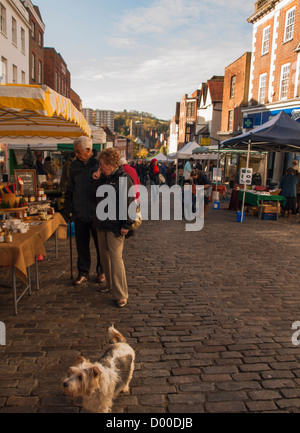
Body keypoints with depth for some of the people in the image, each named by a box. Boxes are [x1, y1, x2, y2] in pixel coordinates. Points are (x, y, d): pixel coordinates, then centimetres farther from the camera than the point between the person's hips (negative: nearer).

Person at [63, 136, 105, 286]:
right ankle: (83, 273, 24)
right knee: (82, 245, 11)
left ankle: (101, 271, 28)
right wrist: (68, 209, 7)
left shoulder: (99, 164, -8)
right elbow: (70, 189, 13)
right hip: (79, 213, 4)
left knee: (100, 245, 10)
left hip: (97, 213, -3)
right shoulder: (74, 165, 5)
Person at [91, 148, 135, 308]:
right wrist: (95, 180, 2)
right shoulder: (103, 178, 13)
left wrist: (126, 225, -18)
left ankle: (121, 295, 0)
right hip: (102, 224, 8)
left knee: (116, 258, -8)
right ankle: (110, 284, 34)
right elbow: (95, 197, 15)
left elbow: (129, 203, -14)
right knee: (105, 256, 16)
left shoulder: (124, 178, -11)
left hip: (115, 226, -8)